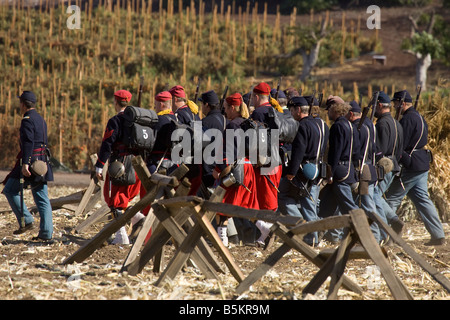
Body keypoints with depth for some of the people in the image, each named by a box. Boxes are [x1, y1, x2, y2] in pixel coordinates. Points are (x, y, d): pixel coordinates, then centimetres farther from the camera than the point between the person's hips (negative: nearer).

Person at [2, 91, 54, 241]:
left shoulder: (27, 120, -11)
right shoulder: (41, 119, 18)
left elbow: (28, 143, -22)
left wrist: (25, 164, -27)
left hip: (30, 160, -8)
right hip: (42, 162, 8)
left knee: (10, 190, 3)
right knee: (42, 197, 5)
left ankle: (26, 221, -4)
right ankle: (46, 233, 1)